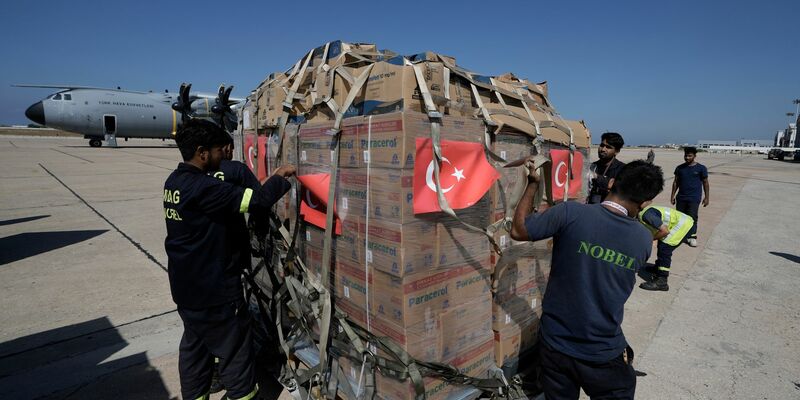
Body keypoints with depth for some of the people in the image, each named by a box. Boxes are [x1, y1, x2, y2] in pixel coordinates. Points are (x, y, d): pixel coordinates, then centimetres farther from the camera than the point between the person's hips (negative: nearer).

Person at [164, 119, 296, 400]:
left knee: (194, 345, 23)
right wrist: (280, 177, -11)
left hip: (186, 287, 9)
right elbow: (257, 201, -28)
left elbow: (231, 199, 10)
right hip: (214, 291, -9)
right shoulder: (203, 187, -26)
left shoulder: (174, 181, 4)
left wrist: (272, 180, 5)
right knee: (234, 352, 8)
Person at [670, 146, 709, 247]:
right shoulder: (680, 168, 7)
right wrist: (673, 195, 8)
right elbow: (675, 182, 11)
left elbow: (705, 183, 3)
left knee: (692, 217, -4)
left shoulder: (701, 168, -1)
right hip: (681, 197, 3)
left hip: (694, 198, -3)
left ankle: (692, 237, 6)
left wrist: (706, 197, 0)